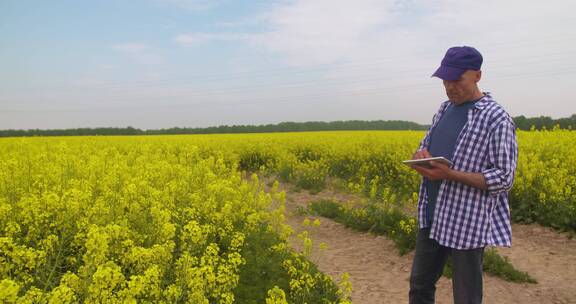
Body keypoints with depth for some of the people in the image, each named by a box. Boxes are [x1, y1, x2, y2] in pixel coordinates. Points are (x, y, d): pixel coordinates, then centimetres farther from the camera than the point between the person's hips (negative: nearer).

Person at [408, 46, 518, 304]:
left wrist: (450, 174, -25)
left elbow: (504, 179, -16)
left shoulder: (496, 118, -12)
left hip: (467, 222, -7)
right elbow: (426, 146, 19)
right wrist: (421, 155, -6)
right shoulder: (445, 109, 9)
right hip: (432, 216, 7)